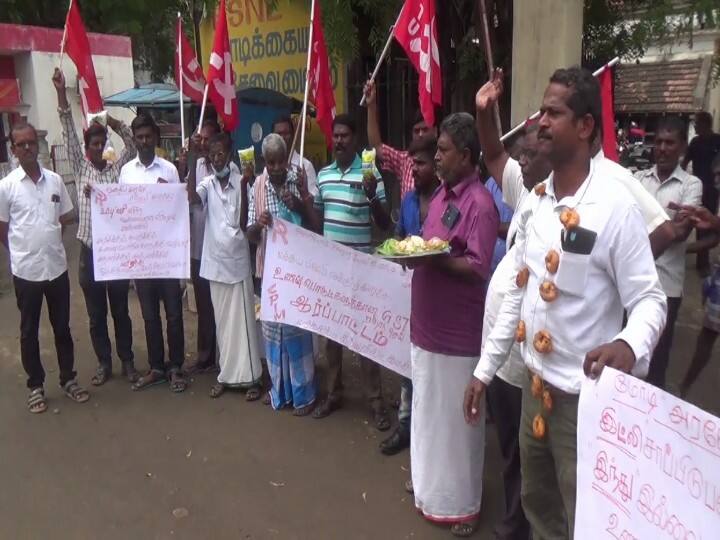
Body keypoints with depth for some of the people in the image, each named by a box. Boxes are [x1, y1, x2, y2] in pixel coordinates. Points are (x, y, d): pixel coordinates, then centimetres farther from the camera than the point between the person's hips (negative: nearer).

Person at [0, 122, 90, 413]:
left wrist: (45, 237, 5)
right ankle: (36, 386, 23)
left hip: (57, 267, 2)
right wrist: (23, 252, 4)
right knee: (29, 332, 10)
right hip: (25, 271, -2)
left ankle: (68, 379, 27)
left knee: (62, 327, 13)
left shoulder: (55, 180, 2)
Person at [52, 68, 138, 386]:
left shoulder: (117, 169, 5)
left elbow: (132, 147, -3)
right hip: (89, 253, 0)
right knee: (96, 316, 10)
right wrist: (61, 92, -10)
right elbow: (68, 132, -4)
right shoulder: (80, 168, 3)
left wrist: (115, 123, -15)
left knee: (121, 312, 10)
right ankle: (104, 363, 23)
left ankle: (127, 361, 23)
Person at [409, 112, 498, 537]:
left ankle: (460, 502, 23)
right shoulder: (442, 193, 11)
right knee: (429, 411, 21)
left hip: (457, 332, -9)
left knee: (456, 419, 5)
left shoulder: (480, 203, -17)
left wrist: (431, 258, -25)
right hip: (428, 323, 9)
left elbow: (477, 269, -21)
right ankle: (430, 485, 39)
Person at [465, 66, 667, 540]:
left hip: (585, 395, -7)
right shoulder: (536, 202, 4)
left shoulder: (616, 206, -18)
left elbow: (649, 299, -17)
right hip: (535, 384, 7)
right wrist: (484, 370, 11)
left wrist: (627, 346, -39)